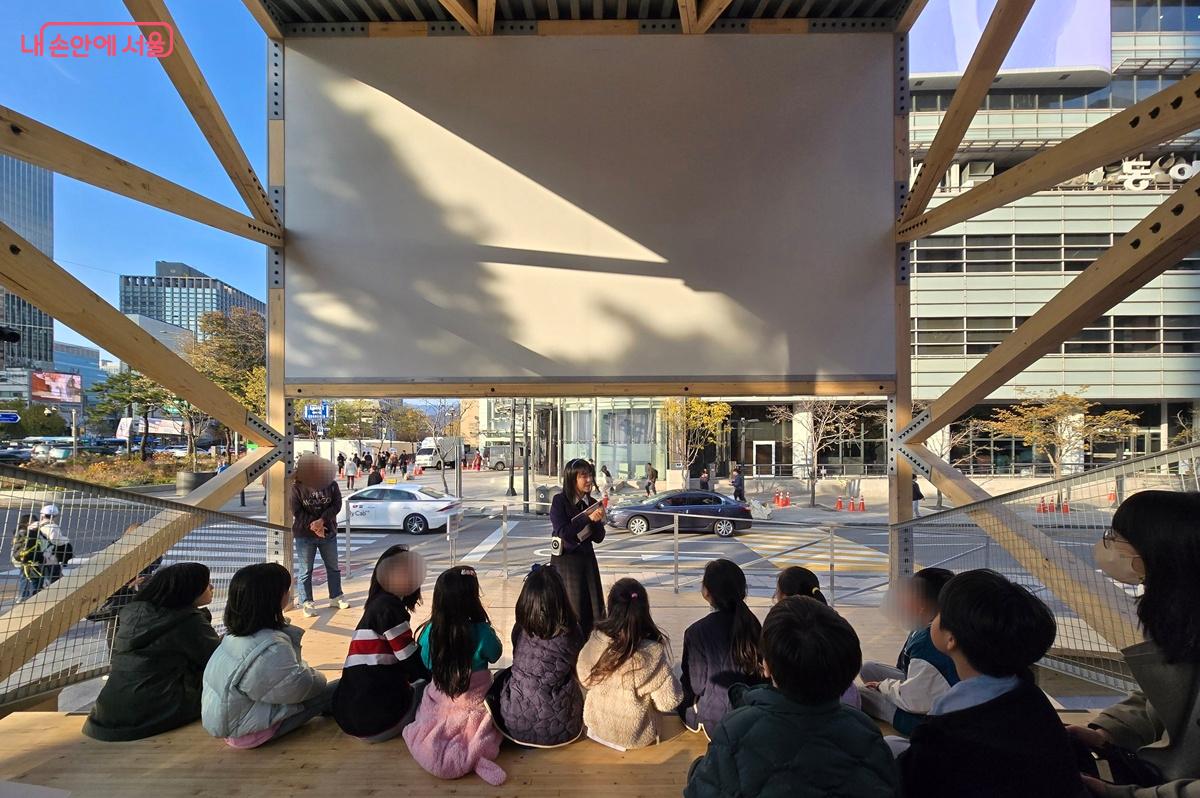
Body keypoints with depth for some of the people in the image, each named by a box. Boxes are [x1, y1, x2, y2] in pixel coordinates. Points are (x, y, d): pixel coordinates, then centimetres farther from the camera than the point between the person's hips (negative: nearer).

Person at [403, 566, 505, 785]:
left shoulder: (430, 631, -16)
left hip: (438, 705, 2)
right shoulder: (482, 632, -26)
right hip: (474, 708, -1)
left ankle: (463, 757, -8)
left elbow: (427, 663, 4)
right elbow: (495, 655, -4)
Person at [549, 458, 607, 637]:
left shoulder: (592, 503, 1)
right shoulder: (559, 501, -12)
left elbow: (598, 538, 2)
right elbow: (563, 532, -19)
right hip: (565, 561, -5)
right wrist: (588, 518, -22)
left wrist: (598, 521, -17)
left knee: (594, 609, 8)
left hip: (587, 559, 5)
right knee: (571, 610, 5)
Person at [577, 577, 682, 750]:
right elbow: (669, 703, -19)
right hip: (635, 736, -2)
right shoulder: (652, 654, -32)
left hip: (597, 725, 2)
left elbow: (585, 679, -4)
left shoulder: (595, 643, -23)